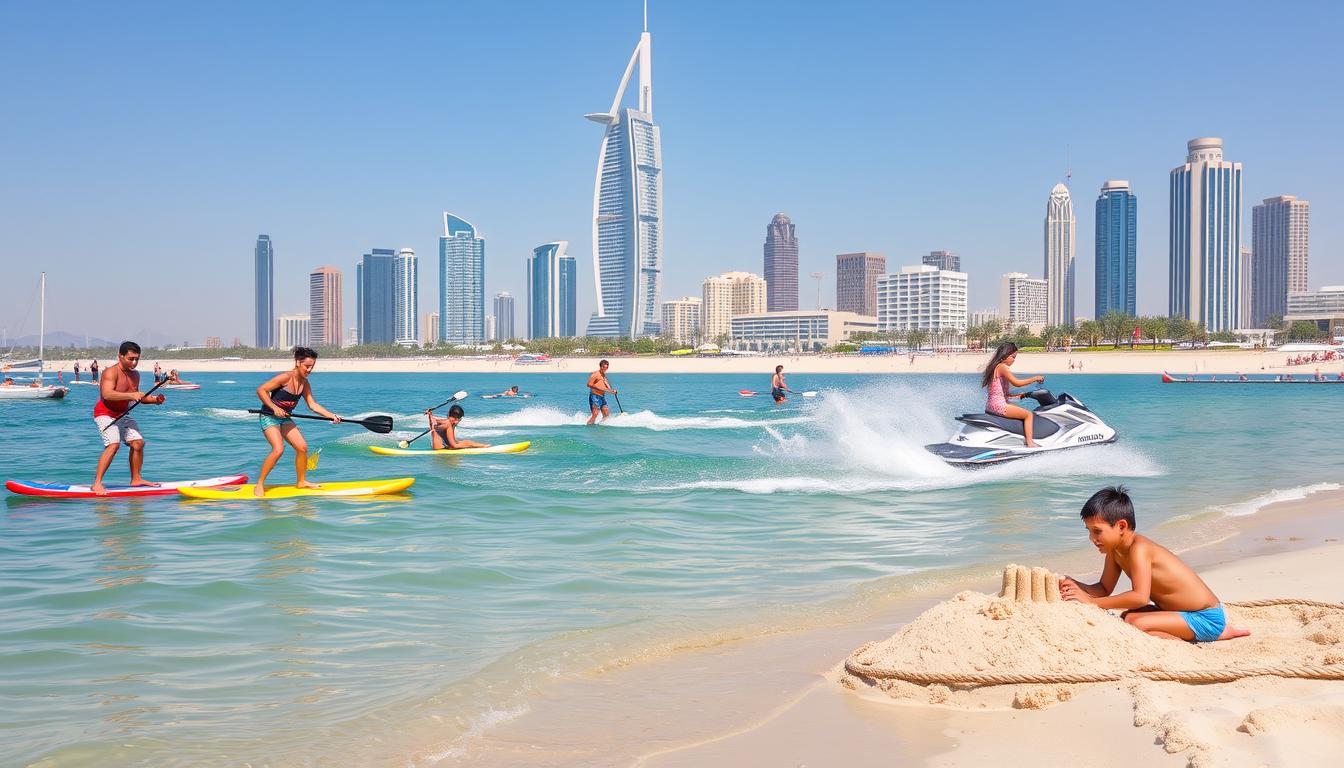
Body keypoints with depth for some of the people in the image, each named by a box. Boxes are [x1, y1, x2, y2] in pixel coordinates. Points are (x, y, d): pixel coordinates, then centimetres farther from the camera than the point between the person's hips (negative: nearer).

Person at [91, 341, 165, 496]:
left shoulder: (135, 375, 8)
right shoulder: (111, 372, -18)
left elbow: (137, 397, 21)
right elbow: (107, 394, -34)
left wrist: (154, 400, 3)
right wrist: (131, 395, -41)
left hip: (123, 415, 9)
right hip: (105, 414, -9)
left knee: (138, 443, 5)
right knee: (113, 445, -24)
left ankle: (136, 479, 19)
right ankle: (97, 483, -22)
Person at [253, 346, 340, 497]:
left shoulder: (305, 383, 3)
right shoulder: (285, 377, -20)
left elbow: (312, 405, 4)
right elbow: (261, 390, -20)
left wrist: (332, 416, -6)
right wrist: (275, 408, -25)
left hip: (285, 419, 8)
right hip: (269, 417, -8)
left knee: (302, 447, -1)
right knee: (278, 449, -23)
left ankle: (301, 481, 17)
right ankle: (259, 485, -12)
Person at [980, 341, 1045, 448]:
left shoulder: (995, 367, 18)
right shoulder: (1002, 367, -11)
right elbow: (1016, 382, -23)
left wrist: (1017, 396, 13)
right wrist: (1035, 378, -14)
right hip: (999, 405, -11)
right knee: (1028, 415, -8)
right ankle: (1030, 443, -15)